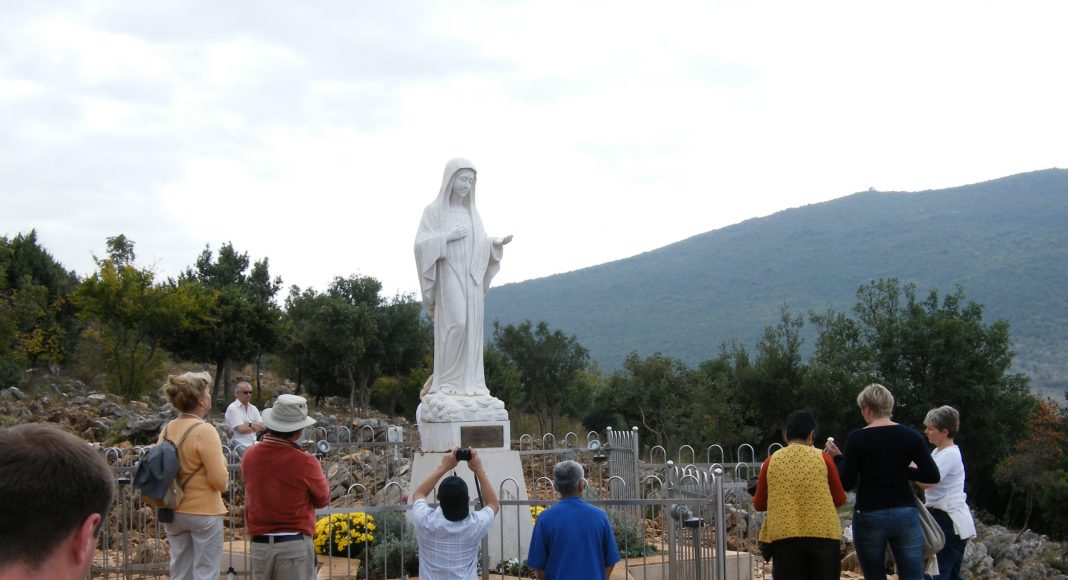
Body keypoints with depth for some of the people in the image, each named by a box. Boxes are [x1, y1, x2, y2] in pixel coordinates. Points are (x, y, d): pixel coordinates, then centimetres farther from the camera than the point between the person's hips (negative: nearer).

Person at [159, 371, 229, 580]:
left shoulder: (167, 430, 2)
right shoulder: (204, 431, -18)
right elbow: (219, 480, -18)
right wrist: (224, 483, 2)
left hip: (174, 512, 6)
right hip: (204, 511, -6)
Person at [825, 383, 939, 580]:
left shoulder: (857, 438, -6)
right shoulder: (910, 436, 2)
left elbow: (847, 483, -7)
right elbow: (932, 475, -1)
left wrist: (838, 457, 7)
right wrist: (903, 471, 13)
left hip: (869, 517, -2)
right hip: (905, 514, 2)